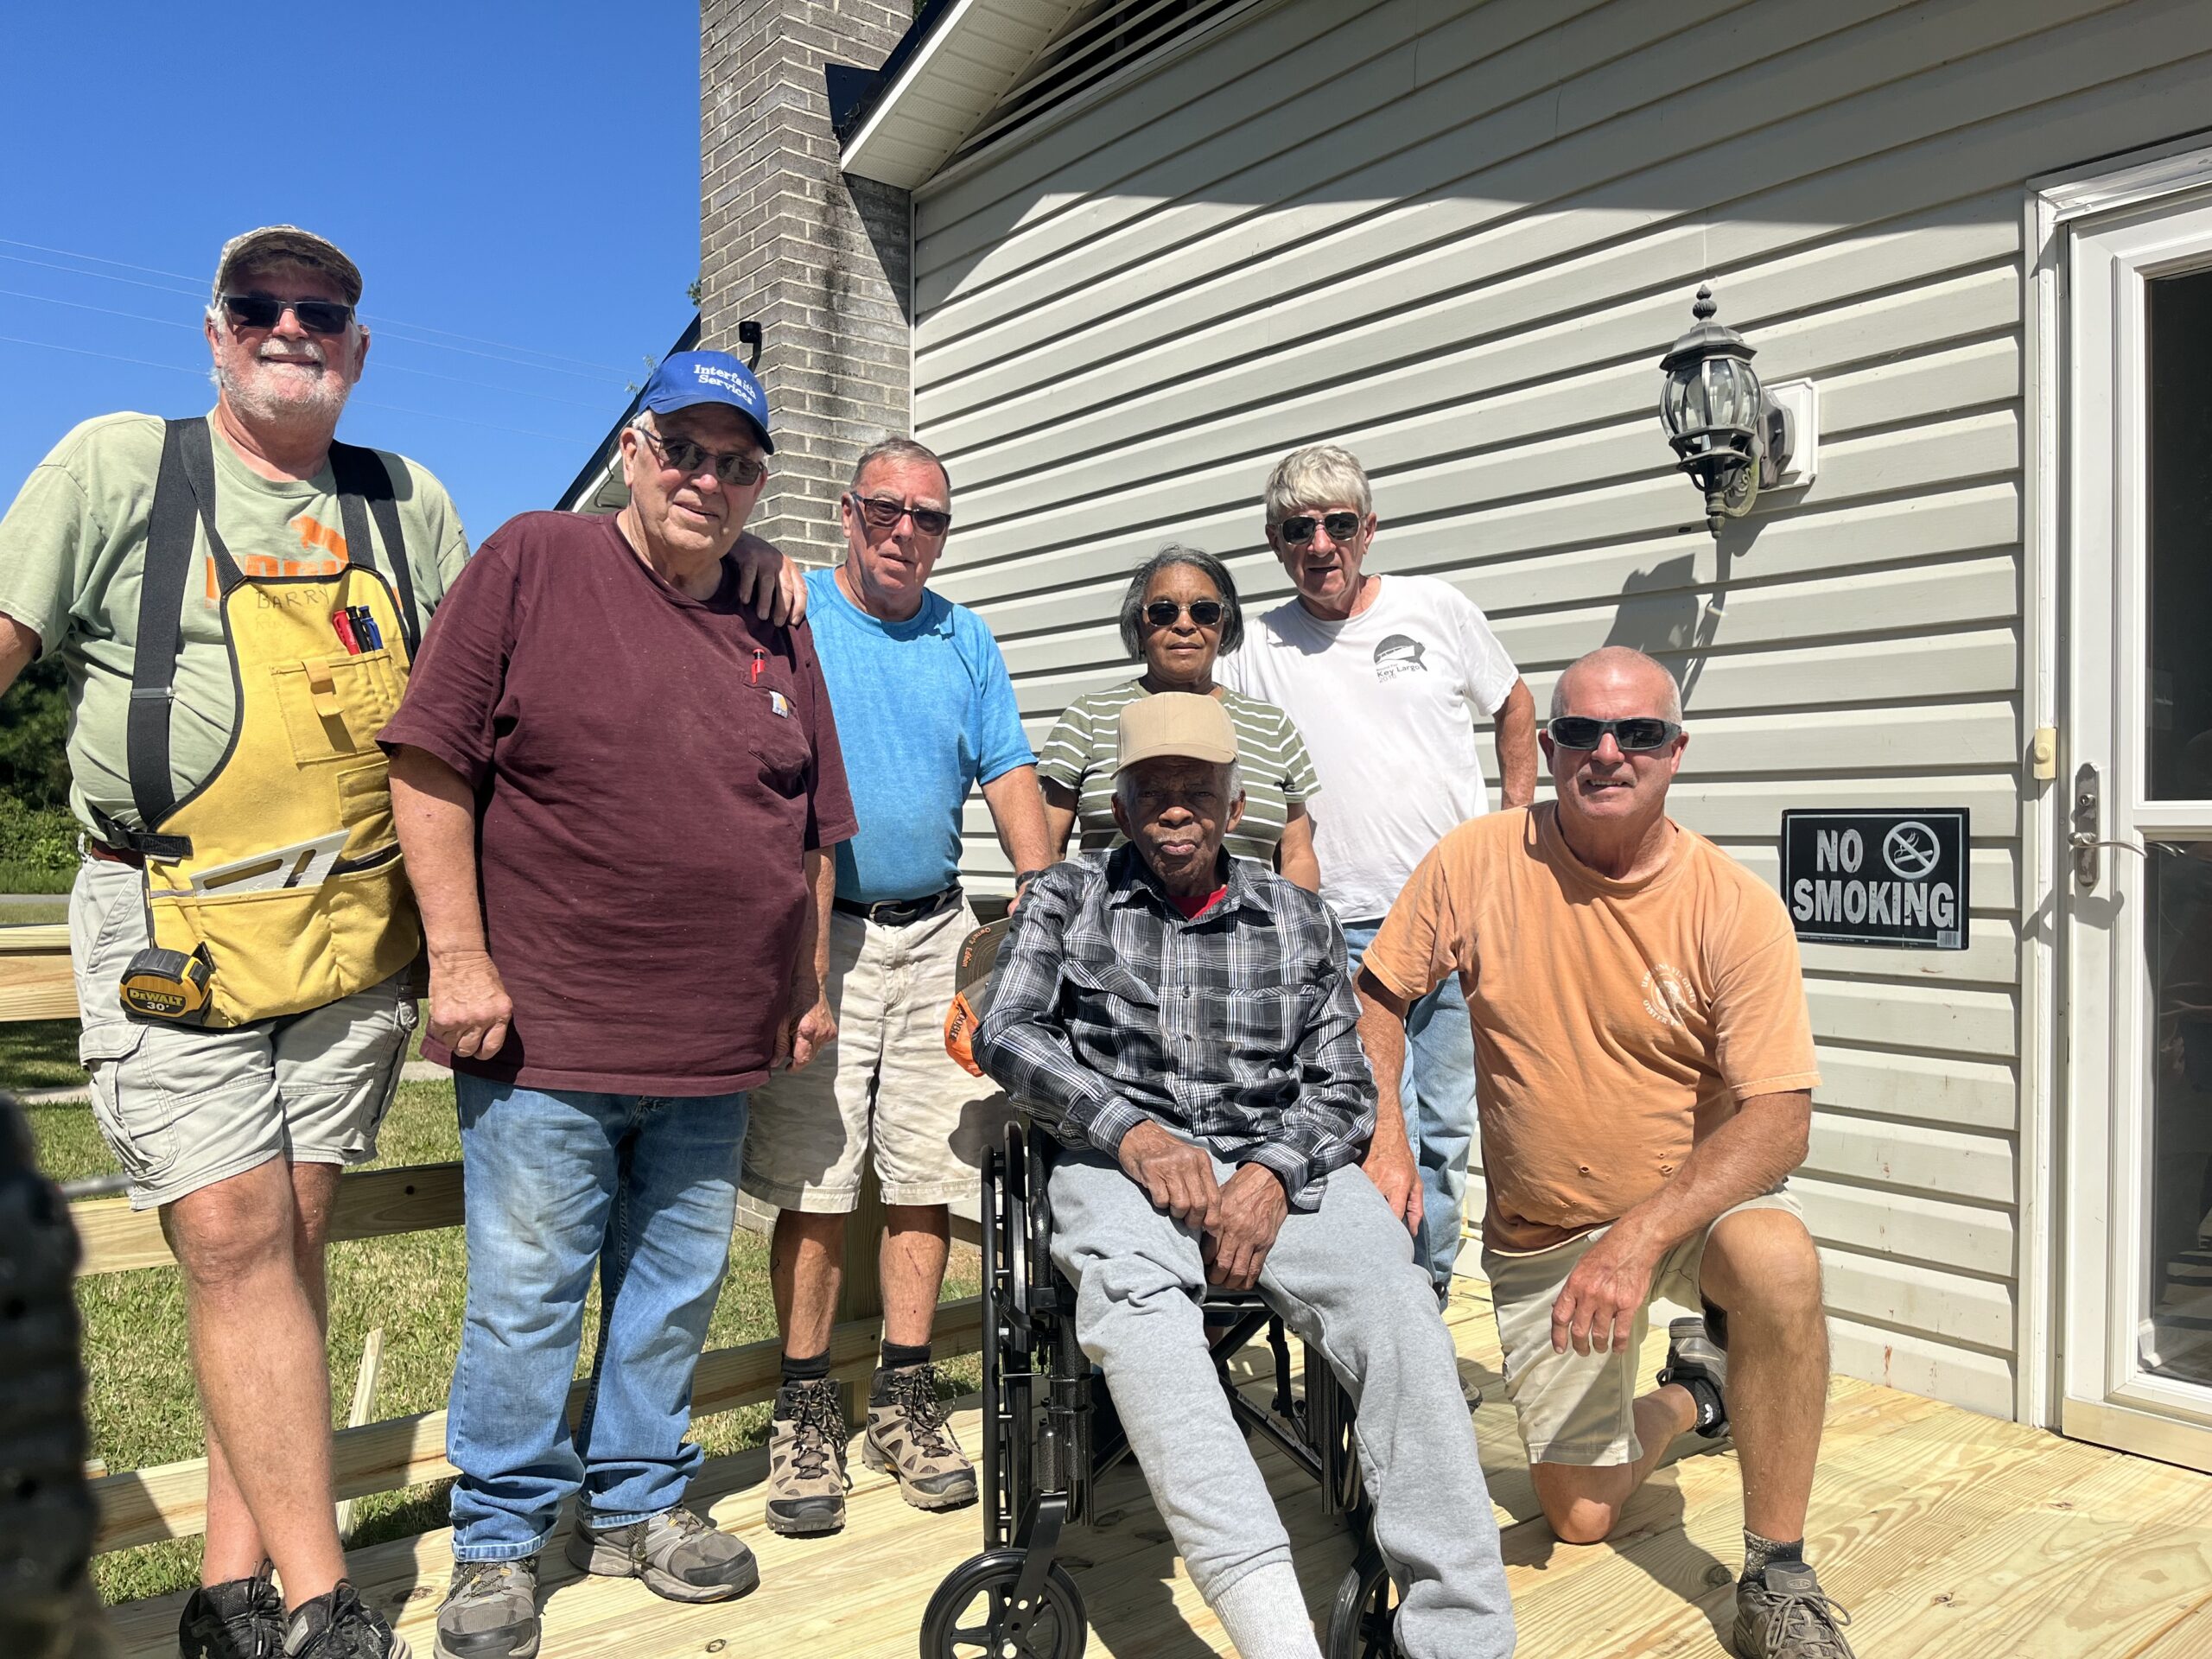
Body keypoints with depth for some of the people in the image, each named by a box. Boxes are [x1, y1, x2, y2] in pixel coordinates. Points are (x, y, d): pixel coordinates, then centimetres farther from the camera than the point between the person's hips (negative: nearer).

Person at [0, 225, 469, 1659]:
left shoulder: (411, 505, 12)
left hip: (357, 937, 3)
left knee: (288, 1245, 5)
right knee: (234, 1248, -6)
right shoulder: (116, 466, 5)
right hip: (171, 933, -3)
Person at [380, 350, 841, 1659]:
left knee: (678, 1288, 16)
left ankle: (639, 1504, 35)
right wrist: (461, 959, -12)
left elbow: (812, 826, 15)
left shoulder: (773, 622, 10)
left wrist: (808, 985, 14)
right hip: (545, 1031, -4)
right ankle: (502, 1545, 26)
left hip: (717, 1052, 5)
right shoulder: (534, 561, -3)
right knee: (527, 1297, 6)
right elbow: (430, 767, -8)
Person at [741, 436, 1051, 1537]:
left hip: (938, 934, 4)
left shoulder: (966, 640, 15)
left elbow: (1007, 772, 12)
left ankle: (905, 1401, 18)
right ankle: (806, 1411, 13)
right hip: (817, 934, -4)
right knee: (813, 1184, -3)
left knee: (928, 1175, 5)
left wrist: (1040, 885, -3)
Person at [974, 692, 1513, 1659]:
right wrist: (1132, 1130, -14)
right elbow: (1006, 1033, 1)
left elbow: (1343, 1090, 10)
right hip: (1123, 1161, -1)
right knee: (1132, 1295, -37)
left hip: (1282, 1165, 2)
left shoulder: (1299, 921, 17)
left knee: (1397, 1307, -30)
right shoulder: (1068, 900, 16)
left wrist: (1274, 1173, -12)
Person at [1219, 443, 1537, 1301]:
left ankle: (1429, 1303, 29)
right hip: (1352, 930, -2)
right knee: (1383, 1141, -8)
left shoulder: (1438, 609, 5)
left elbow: (1515, 707, 19)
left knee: (1447, 1129, 13)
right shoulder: (1255, 654, 1)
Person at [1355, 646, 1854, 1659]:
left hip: (1701, 1197, -1)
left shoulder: (1734, 907, -17)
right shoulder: (1478, 864, -12)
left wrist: (1640, 1237, -32)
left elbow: (1780, 1117, -21)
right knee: (1580, 1517, 4)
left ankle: (1776, 1575, -14)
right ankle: (1690, 1394, 37)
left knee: (1778, 1262, -37)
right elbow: (1379, 997, 0)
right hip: (1538, 1236, 2)